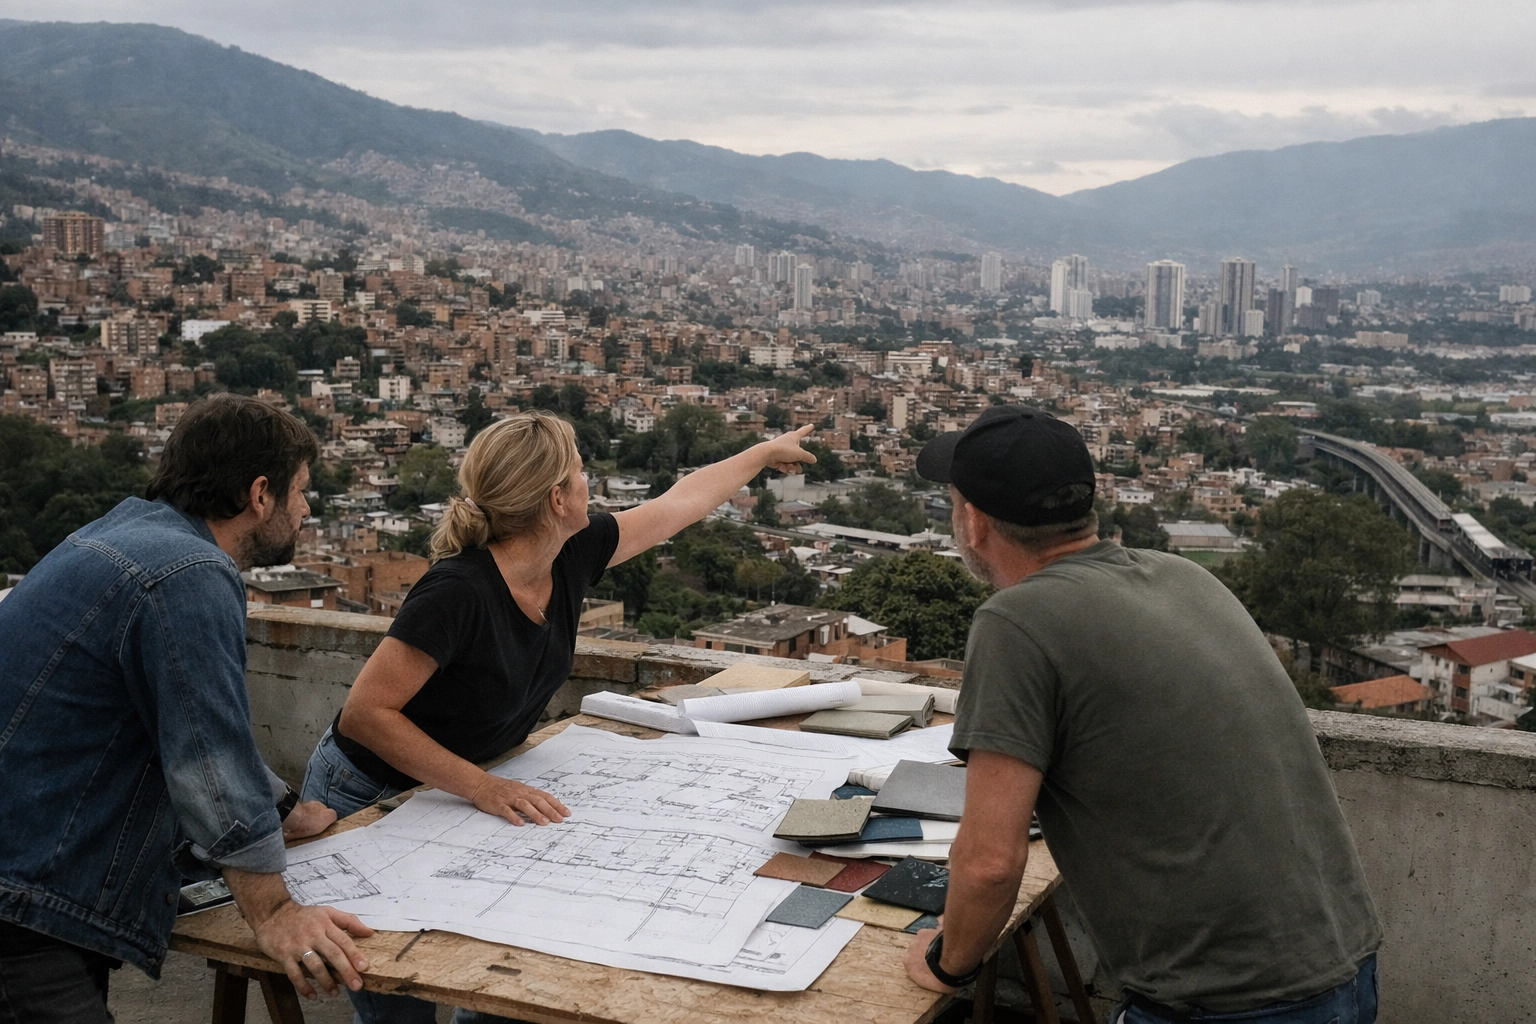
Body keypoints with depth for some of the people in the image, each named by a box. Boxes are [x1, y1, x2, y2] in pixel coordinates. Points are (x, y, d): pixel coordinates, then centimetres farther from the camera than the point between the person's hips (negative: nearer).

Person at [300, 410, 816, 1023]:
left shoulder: (571, 558, -9)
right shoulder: (458, 591, -32)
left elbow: (678, 503, 6)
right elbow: (365, 713, -30)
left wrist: (766, 452, 18)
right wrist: (480, 787, -37)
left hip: (452, 798, 7)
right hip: (368, 804, -7)